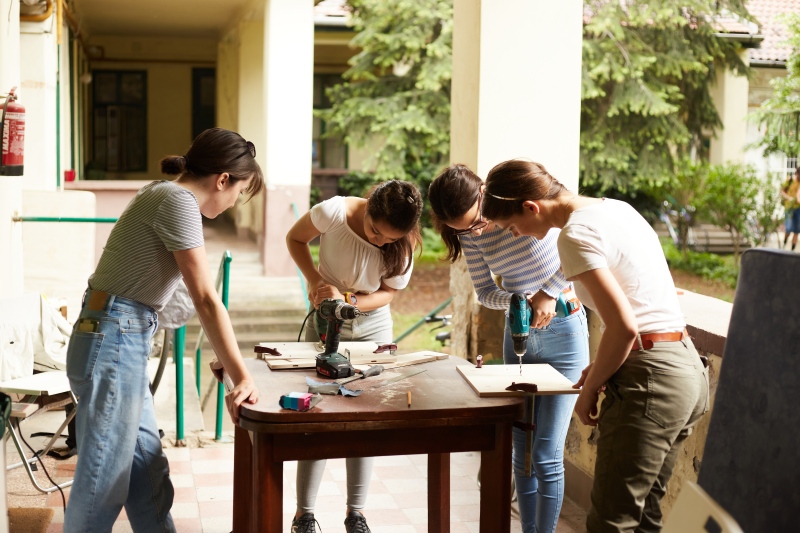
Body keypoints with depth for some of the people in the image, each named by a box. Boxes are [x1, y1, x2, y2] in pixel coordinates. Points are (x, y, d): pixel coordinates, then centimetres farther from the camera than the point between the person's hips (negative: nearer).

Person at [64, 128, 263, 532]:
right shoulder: (178, 201, -15)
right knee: (104, 481, -3)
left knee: (147, 470, 14)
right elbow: (206, 301, -18)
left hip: (124, 342, 10)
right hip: (112, 342, -10)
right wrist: (242, 379, -17)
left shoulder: (163, 194, 14)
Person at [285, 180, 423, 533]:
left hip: (373, 324, 2)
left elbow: (388, 293, -10)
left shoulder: (404, 244, -20)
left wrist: (346, 298, -28)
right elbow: (295, 238, -8)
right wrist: (314, 279, -22)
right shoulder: (333, 212, -27)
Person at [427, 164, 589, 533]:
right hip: (518, 335, 5)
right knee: (522, 452, 9)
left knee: (547, 456, -6)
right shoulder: (470, 234, -3)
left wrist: (547, 294, -21)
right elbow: (485, 292, 4)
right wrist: (518, 300, -18)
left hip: (563, 334, -5)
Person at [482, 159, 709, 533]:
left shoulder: (576, 234, -14)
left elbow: (624, 327, -20)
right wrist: (602, 366, 16)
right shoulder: (615, 207, 15)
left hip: (651, 375, -10)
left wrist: (589, 390, -5)